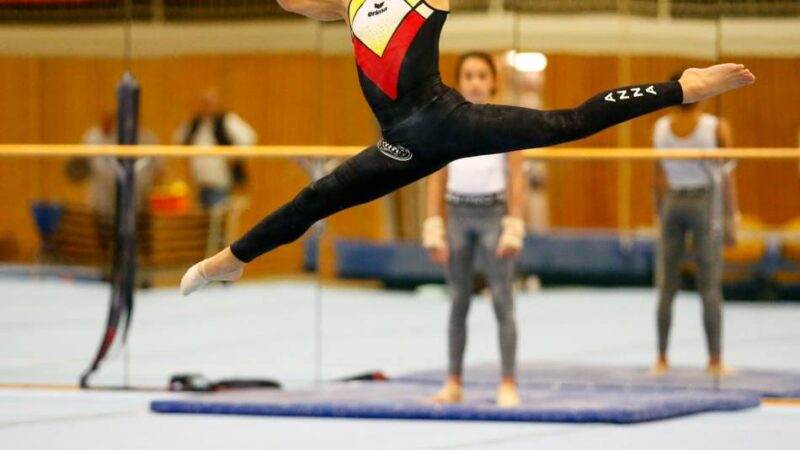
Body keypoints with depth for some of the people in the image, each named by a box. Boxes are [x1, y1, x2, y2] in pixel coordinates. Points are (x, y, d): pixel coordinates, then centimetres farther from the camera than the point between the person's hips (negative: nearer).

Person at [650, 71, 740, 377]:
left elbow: (659, 177, 4)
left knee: (666, 288, 8)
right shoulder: (716, 128, -9)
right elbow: (726, 176, -7)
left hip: (673, 203, 3)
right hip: (705, 202, -3)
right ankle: (715, 360, 1)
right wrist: (731, 219, -2)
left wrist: (662, 215, 13)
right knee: (710, 288, 1)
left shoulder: (660, 128, 1)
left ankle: (661, 360, 9)